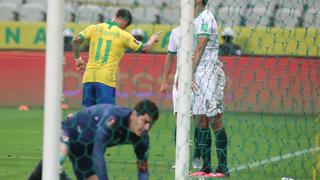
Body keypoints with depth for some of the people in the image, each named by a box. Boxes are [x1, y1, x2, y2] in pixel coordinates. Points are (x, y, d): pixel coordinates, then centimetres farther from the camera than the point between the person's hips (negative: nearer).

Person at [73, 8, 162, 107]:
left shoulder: (95, 28, 8)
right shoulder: (123, 35, 0)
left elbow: (76, 40, -1)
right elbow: (145, 48, 5)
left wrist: (77, 58, 12)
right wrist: (152, 40, 26)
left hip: (88, 77, 4)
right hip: (106, 79, -4)